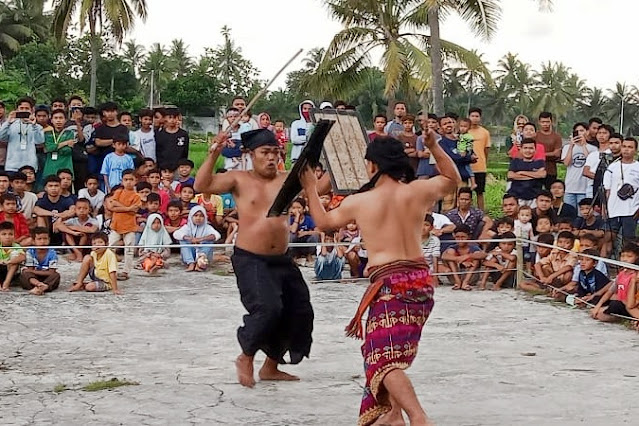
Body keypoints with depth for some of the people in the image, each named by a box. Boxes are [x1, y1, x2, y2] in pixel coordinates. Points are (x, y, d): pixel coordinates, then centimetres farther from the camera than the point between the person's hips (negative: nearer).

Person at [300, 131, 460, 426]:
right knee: (395, 349, 25)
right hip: (421, 280, 6)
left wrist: (310, 189, 28)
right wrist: (434, 146, 21)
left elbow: (324, 222, 16)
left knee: (384, 357, -8)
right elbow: (452, 179, 24)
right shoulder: (418, 191, 4)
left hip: (389, 283, -6)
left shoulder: (358, 202, -3)